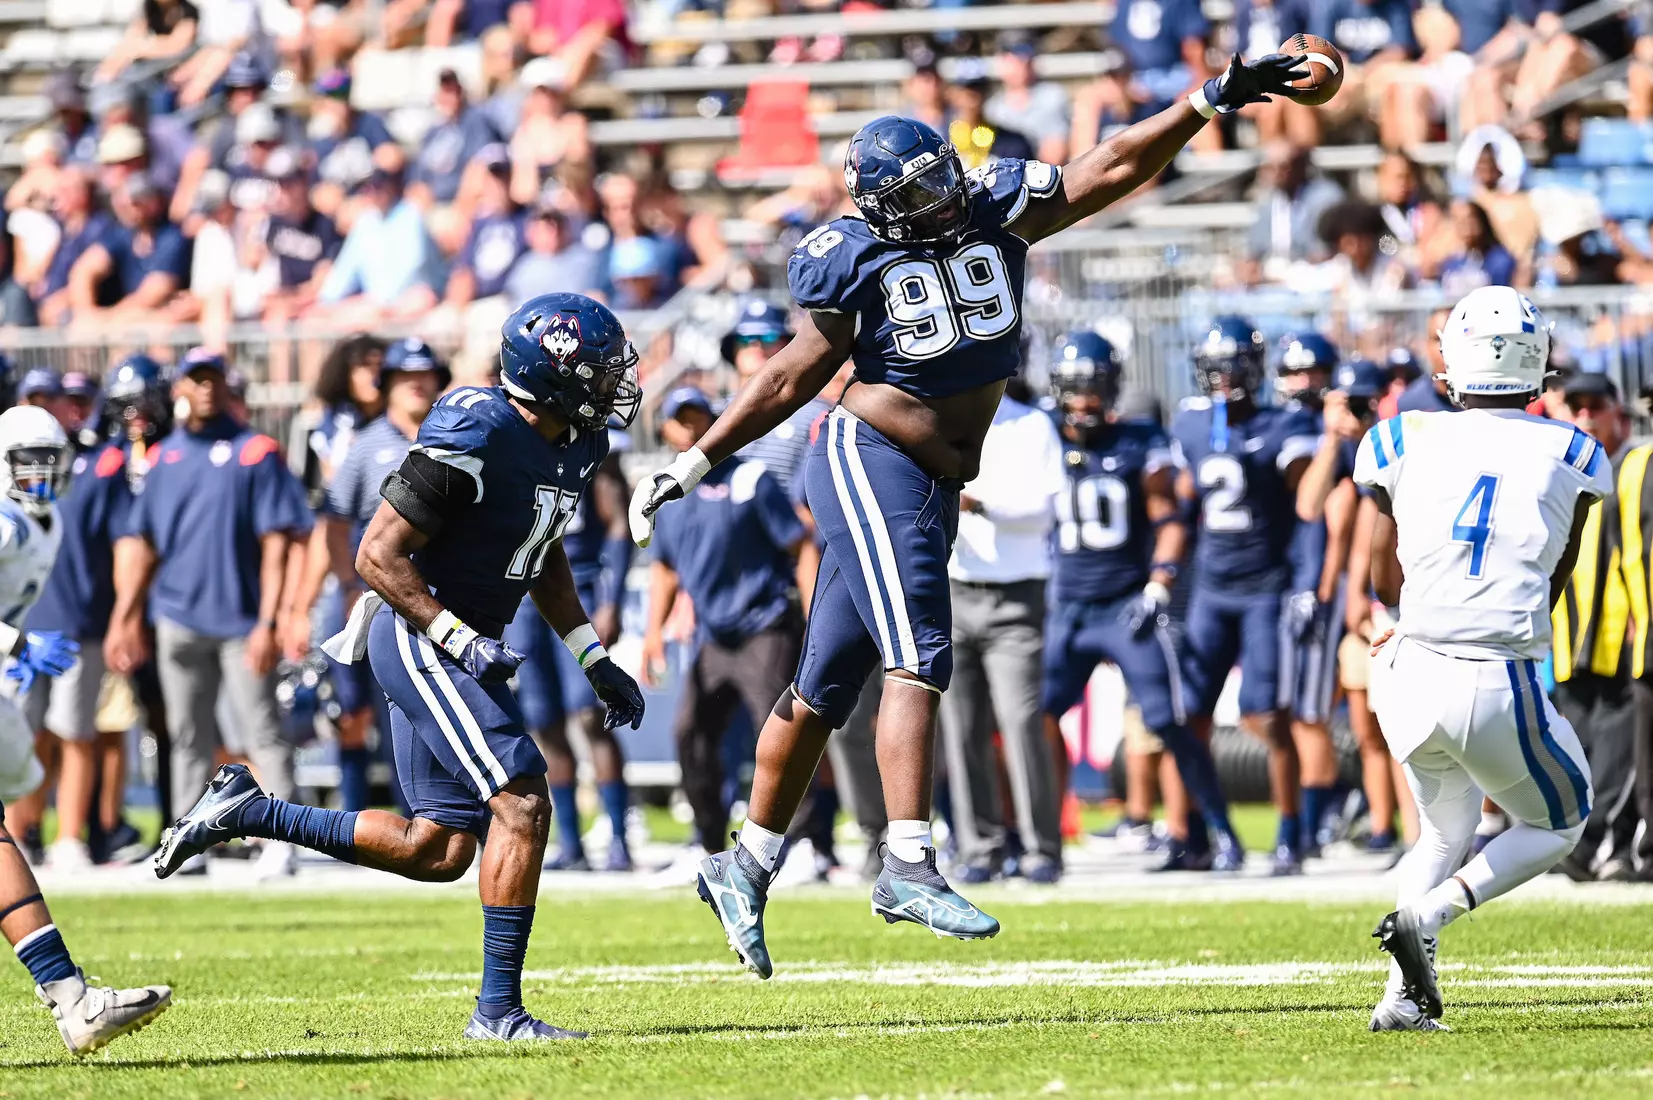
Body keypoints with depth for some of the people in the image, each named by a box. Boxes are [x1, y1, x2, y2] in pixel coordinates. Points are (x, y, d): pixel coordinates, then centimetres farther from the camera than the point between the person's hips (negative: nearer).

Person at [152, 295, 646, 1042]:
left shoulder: (574, 448, 6)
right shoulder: (474, 438, -22)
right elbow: (378, 554, -21)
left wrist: (592, 657, 15)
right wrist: (462, 642, -25)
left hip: (451, 646, 9)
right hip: (422, 637, -9)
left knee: (436, 852, 10)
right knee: (522, 805, -16)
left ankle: (247, 811, 21)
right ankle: (498, 1009, -12)